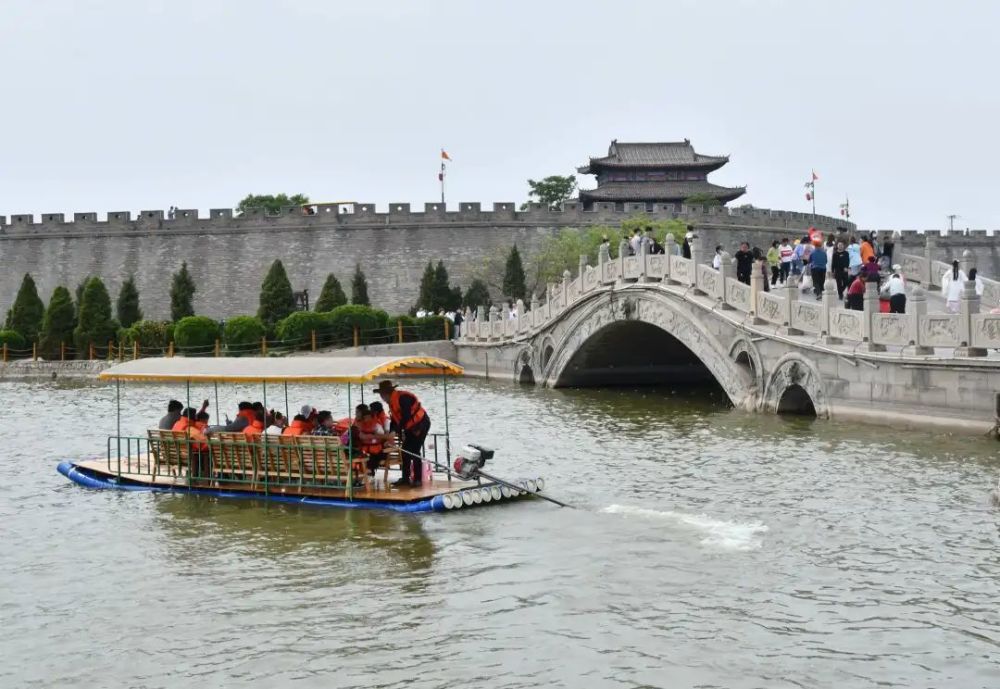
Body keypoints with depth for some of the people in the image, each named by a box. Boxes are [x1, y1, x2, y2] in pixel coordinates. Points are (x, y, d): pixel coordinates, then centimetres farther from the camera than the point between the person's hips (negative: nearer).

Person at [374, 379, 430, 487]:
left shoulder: (402, 397, -23)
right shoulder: (391, 402, 7)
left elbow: (406, 416, -28)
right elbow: (394, 420, 11)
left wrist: (397, 431, -23)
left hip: (421, 424, -10)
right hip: (410, 427, 10)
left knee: (414, 452, -12)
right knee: (405, 452, 8)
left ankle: (417, 479, -8)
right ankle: (405, 478, 14)